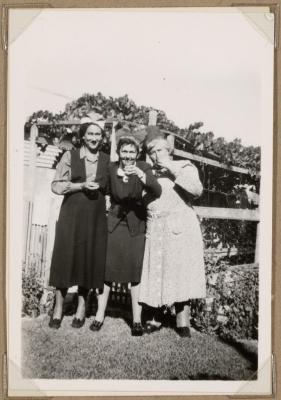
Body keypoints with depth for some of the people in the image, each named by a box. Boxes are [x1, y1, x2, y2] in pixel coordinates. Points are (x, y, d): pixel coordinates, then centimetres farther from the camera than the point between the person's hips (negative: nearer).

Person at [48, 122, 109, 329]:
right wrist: (82, 185, -13)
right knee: (65, 258, 0)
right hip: (71, 215, -2)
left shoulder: (107, 160, 7)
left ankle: (82, 307, 18)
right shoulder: (70, 156, 1)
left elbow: (111, 188, 15)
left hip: (96, 217, 2)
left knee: (90, 260, 4)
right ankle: (59, 308, 13)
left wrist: (99, 187, -5)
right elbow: (56, 185, -3)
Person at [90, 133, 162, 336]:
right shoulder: (111, 168, -2)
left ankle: (137, 320, 12)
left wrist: (140, 174, -37)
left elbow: (157, 192, -23)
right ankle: (100, 315, 17)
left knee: (136, 272, 1)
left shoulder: (144, 167, -8)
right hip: (114, 223, 2)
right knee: (106, 268, 3)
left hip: (136, 225, -1)